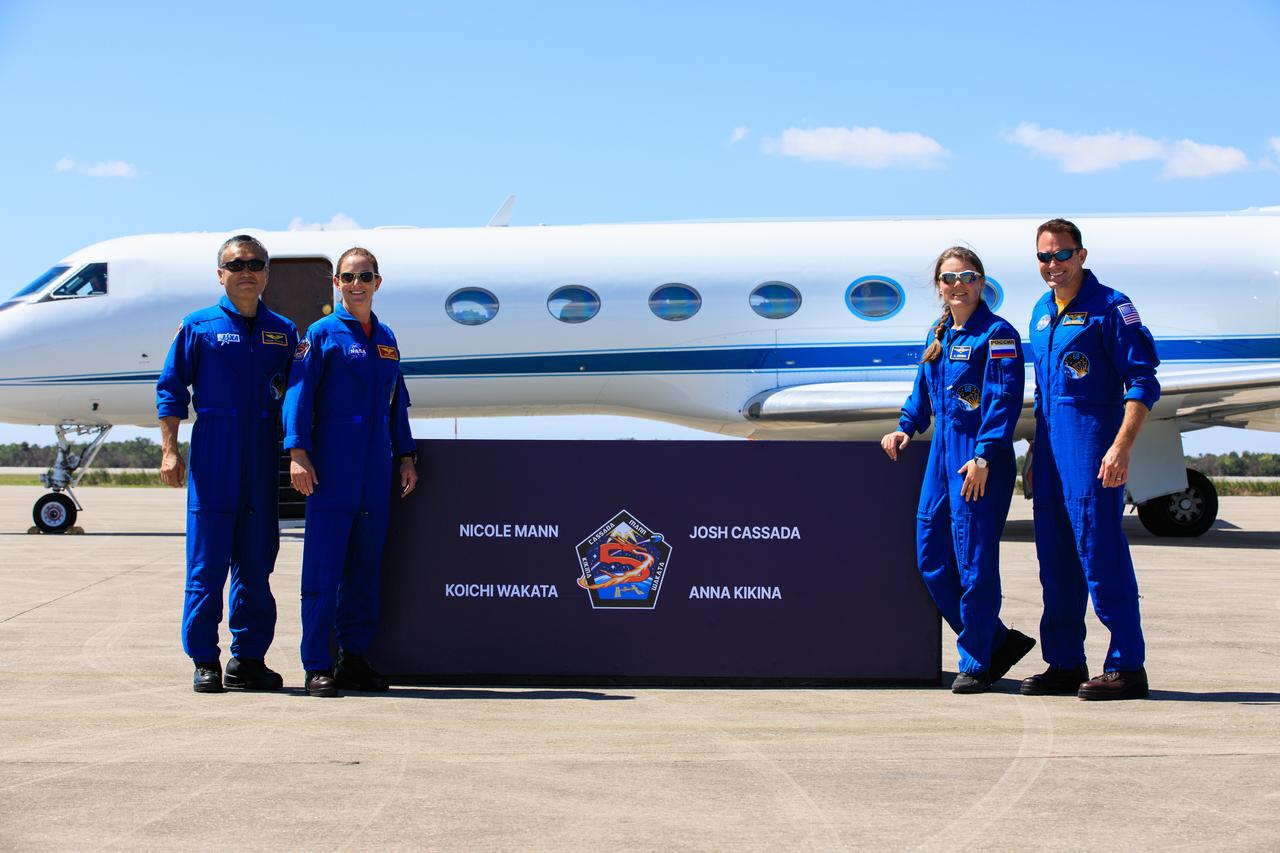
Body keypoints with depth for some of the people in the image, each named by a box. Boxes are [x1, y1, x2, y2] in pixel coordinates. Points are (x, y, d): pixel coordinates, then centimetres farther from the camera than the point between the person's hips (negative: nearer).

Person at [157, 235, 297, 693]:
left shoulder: (283, 332, 13)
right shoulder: (199, 327, 4)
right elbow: (171, 389, 4)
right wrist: (169, 450, -3)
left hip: (263, 460, 3)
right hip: (213, 457, -3)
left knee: (256, 562, 6)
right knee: (207, 564, -2)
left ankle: (248, 658, 14)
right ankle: (205, 661, 5)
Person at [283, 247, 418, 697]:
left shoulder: (386, 339, 16)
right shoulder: (322, 334, 0)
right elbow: (299, 393, -7)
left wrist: (406, 457, 16)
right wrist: (298, 452, -16)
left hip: (375, 474, 6)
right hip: (331, 472, -6)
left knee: (366, 568, 9)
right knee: (323, 569, -6)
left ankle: (354, 659, 16)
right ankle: (318, 666, -1)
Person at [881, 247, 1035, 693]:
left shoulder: (997, 334, -8)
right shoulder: (938, 334, 15)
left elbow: (1005, 399, -15)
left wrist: (984, 457, -22)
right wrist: (906, 428, 13)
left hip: (981, 460, -8)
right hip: (942, 453, 8)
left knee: (974, 561, -4)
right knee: (931, 558, 8)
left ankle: (975, 664, 8)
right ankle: (1000, 641, 21)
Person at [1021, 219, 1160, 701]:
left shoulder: (1110, 308, -6)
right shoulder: (1042, 313, 16)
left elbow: (1142, 383, -11)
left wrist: (1121, 448, -20)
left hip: (1093, 450, -8)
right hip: (1051, 454, 8)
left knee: (1101, 554, -8)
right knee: (1056, 559, 10)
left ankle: (1127, 667, -2)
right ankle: (1065, 664, 18)